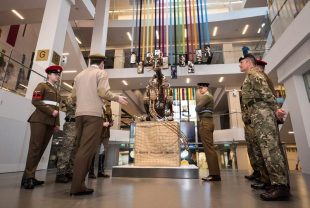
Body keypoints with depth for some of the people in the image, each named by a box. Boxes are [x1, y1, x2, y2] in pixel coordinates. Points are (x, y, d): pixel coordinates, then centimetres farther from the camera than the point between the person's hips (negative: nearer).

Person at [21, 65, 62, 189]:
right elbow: (35, 101, -7)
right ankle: (28, 178, -4)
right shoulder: (42, 86, 7)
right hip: (40, 120, -6)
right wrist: (51, 111, -13)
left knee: (41, 149, 2)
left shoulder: (57, 91, 26)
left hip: (51, 123, 6)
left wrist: (57, 123, 12)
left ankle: (30, 177, 7)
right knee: (35, 147, -9)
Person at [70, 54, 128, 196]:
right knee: (87, 149, -6)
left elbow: (74, 96, 16)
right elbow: (103, 92, -11)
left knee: (81, 148, 13)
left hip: (79, 114, 7)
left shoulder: (79, 75, 20)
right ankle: (77, 186, -4)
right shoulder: (101, 72, 3)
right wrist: (117, 98, 4)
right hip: (94, 114, -6)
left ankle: (77, 182, 16)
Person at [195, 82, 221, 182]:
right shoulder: (207, 96, 27)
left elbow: (197, 108, -15)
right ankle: (214, 173, 9)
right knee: (209, 147, 7)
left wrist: (198, 112, 4)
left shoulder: (206, 96, -4)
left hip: (205, 122, -10)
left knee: (208, 147, -12)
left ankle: (214, 174, -11)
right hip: (206, 122, 10)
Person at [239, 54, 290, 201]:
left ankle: (280, 185, -12)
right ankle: (281, 183, 13)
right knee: (271, 147, 8)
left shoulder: (253, 73, 1)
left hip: (261, 111, -10)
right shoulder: (251, 76, 29)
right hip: (259, 113, 10)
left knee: (270, 147, -14)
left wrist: (275, 109, -17)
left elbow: (265, 90, -12)